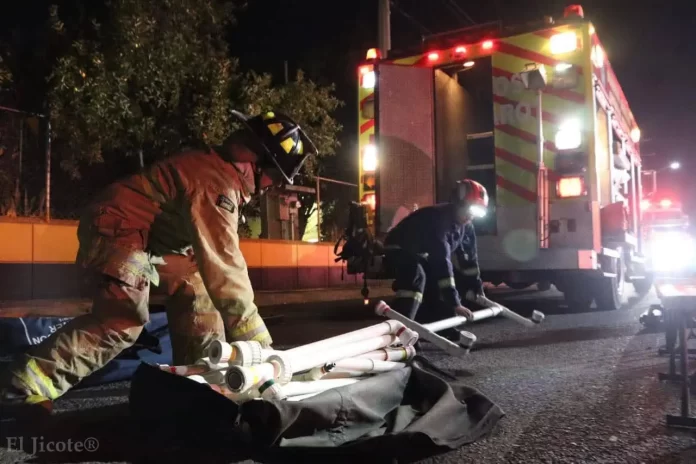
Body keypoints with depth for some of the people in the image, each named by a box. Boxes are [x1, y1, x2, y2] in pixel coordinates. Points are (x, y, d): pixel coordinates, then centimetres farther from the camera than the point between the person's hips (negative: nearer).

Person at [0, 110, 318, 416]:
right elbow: (223, 266, -33)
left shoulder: (222, 172, 5)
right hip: (116, 229, -11)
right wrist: (256, 335, -28)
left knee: (194, 288, 8)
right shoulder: (216, 183, -27)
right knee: (122, 320, -20)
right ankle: (28, 382, -14)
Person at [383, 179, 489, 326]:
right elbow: (442, 260, -40)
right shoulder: (438, 219, -35)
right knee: (416, 277, -36)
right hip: (398, 250, -9)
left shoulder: (466, 227, -7)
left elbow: (468, 258, 1)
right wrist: (454, 303, -40)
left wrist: (478, 291, 0)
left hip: (423, 254, 10)